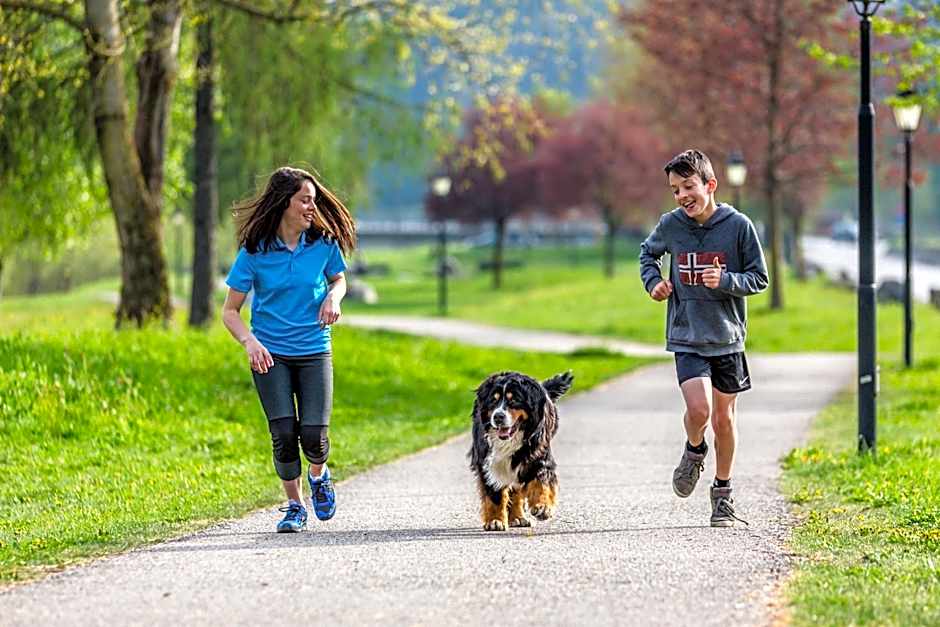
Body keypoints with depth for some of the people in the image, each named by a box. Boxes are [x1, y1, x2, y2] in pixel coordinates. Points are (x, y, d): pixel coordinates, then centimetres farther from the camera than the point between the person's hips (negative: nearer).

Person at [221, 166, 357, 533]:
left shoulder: (323, 244, -3)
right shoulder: (254, 252, -8)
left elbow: (338, 280, 18)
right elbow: (230, 311, -3)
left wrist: (334, 297, -6)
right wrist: (250, 342, -22)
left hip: (314, 351, 1)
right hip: (270, 354, -1)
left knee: (314, 436, -10)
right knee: (284, 434, -9)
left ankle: (318, 475, 26)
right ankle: (294, 506, 13)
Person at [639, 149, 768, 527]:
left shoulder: (738, 225, -9)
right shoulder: (670, 225, -3)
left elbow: (759, 278, -2)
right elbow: (648, 253, 19)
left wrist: (725, 280, -20)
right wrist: (653, 282, 0)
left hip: (727, 338, 0)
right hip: (687, 337, 0)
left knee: (724, 417, 9)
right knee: (698, 408, -19)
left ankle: (722, 493, 28)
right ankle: (694, 451, 16)